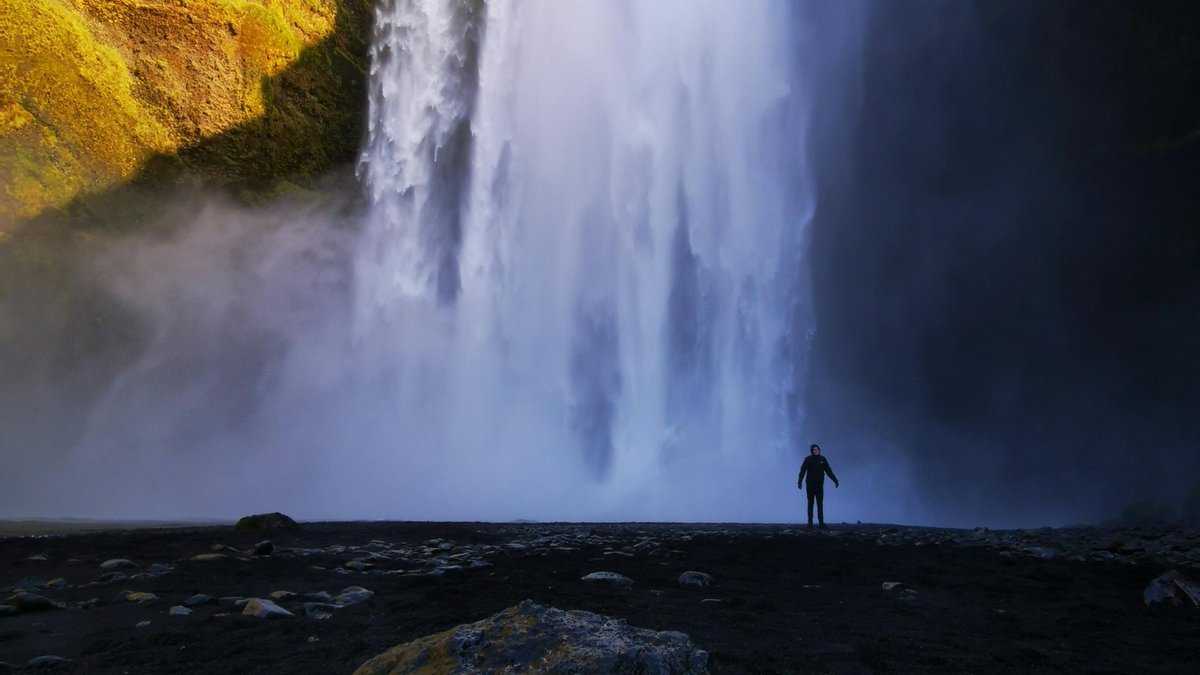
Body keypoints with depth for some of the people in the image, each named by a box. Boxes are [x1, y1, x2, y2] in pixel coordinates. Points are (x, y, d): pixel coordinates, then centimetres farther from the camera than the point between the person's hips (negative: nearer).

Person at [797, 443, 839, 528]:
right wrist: (799, 481, -27)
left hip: (819, 484, 2)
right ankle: (810, 522, 7)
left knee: (820, 504, -4)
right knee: (810, 504, 3)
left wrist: (835, 480, 2)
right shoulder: (808, 459, -6)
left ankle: (821, 522, -8)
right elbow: (802, 471, -15)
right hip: (810, 484, -2)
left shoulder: (822, 459, 3)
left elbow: (829, 471, 8)